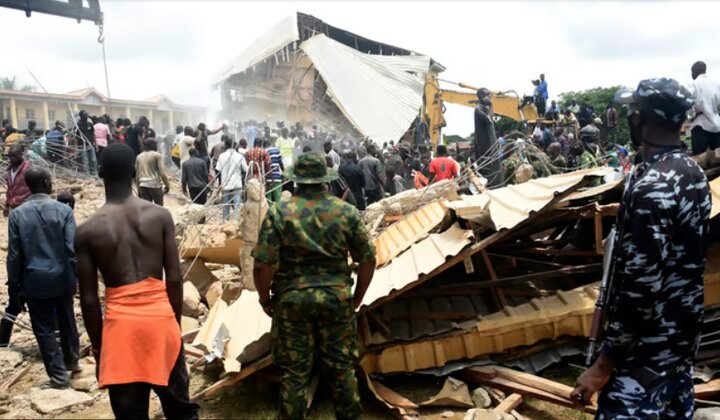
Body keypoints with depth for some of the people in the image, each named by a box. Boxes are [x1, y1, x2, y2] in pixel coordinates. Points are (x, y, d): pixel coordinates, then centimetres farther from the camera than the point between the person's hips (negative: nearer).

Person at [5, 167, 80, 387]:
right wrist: (74, 278, 1)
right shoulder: (63, 210, -9)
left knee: (44, 329, 8)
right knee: (66, 321, 20)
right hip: (61, 278, 1)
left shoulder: (17, 214, -6)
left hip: (34, 281, -1)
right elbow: (72, 249, -10)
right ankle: (71, 361, 39)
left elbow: (14, 256, -4)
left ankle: (59, 376, 11)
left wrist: (15, 286, 5)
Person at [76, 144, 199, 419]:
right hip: (160, 316, 1)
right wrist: (176, 322, 11)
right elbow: (174, 279, -3)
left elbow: (89, 300, -4)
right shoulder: (160, 216, -5)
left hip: (121, 323, -1)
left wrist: (97, 347, 8)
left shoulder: (87, 232, -7)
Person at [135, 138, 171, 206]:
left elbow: (136, 175, 13)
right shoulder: (157, 155, -1)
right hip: (155, 185, -4)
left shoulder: (139, 157, 13)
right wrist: (167, 185, 2)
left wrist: (138, 190, 20)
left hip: (143, 186, 4)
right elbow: (162, 173, -9)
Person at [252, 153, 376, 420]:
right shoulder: (347, 211, -1)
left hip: (292, 299, -1)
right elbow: (368, 260, 1)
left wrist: (265, 298, 5)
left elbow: (263, 264, -12)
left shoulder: (278, 212, -7)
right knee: (341, 367, 16)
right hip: (337, 298, 2)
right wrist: (357, 298, 14)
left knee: (294, 372, 10)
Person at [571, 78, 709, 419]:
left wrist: (603, 365, -21)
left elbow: (641, 289, -26)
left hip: (649, 348, -10)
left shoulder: (650, 187, -25)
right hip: (684, 333, 10)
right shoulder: (694, 172, 5)